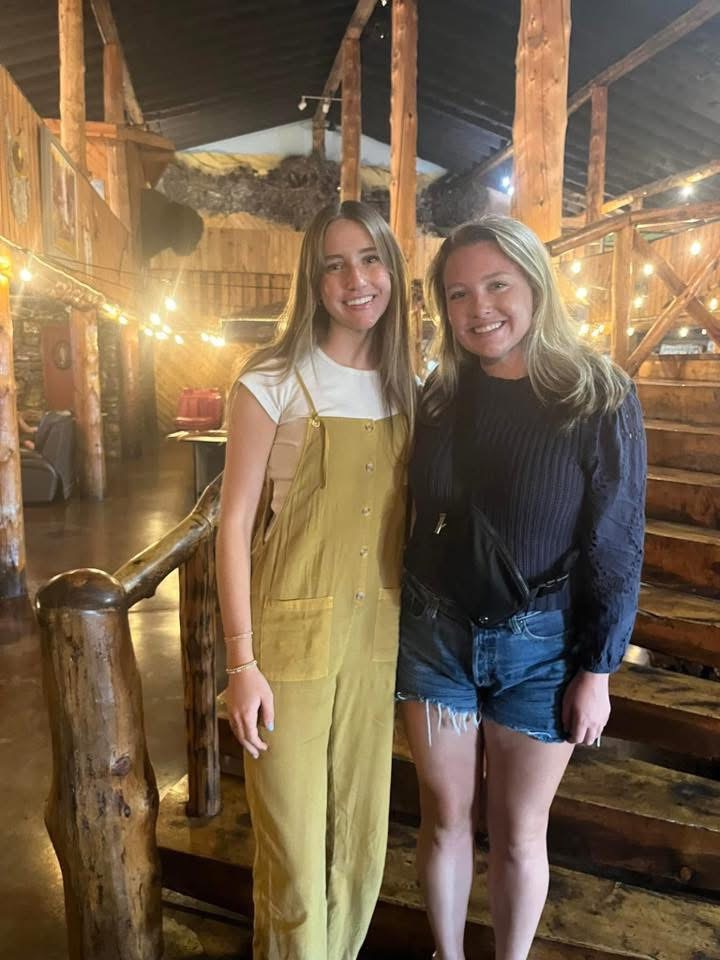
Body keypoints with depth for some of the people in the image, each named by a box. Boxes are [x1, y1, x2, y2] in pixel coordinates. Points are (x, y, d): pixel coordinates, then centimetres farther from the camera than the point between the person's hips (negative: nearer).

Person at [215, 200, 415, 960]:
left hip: (377, 637, 5)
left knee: (362, 839, 18)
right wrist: (242, 662, -13)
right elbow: (234, 522, -10)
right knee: (294, 846, 7)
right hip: (292, 635, -4)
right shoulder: (272, 384, -9)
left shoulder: (404, 390, 7)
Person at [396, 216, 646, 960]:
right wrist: (401, 617, 7)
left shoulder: (600, 398, -12)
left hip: (539, 648, -3)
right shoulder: (440, 394, -1)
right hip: (434, 634, 3)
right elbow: (413, 515, 7)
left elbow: (617, 548, -9)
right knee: (446, 817, 17)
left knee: (518, 833, 14)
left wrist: (597, 670, -8)